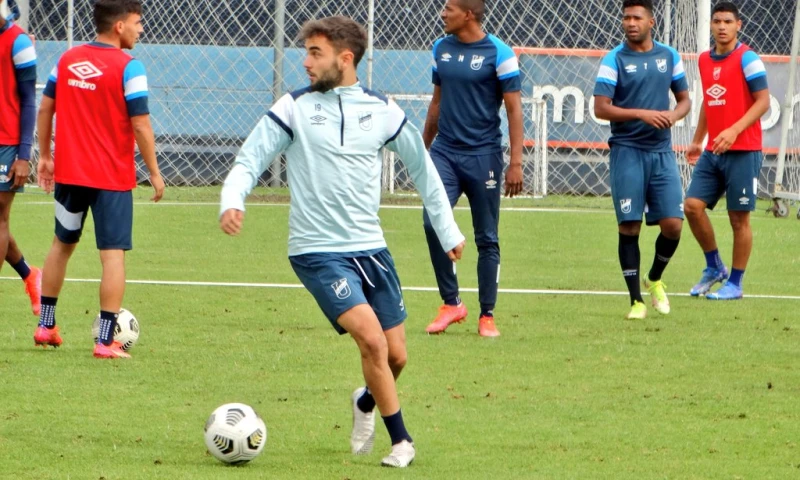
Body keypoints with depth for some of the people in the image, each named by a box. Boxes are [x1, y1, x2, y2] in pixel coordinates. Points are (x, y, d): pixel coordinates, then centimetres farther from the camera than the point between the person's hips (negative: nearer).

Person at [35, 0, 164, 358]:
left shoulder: (67, 60, 5)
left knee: (62, 244, 22)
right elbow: (140, 124, -15)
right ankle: (106, 341, -9)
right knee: (113, 253, -3)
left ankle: (45, 326, 28)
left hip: (69, 173, 6)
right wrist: (154, 171, -6)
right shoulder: (128, 67, -13)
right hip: (112, 178, -6)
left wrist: (44, 156, 20)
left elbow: (45, 108, 10)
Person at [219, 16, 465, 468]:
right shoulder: (294, 108, -4)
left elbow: (421, 165, 15)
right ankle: (401, 440, -4)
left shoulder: (382, 110, 3)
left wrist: (448, 230, 18)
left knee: (396, 356, 5)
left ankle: (366, 404, 39)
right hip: (318, 252, -3)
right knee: (371, 338, -20)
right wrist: (232, 201, -25)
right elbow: (250, 160, -4)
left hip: (371, 248, 4)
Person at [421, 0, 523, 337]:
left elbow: (514, 109, -7)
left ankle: (487, 316, 13)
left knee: (487, 239, 3)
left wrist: (516, 163, -11)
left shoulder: (498, 53, -8)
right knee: (432, 222, -15)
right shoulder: (441, 49, 8)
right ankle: (451, 303, -2)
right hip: (445, 152, 4)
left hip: (483, 156, -4)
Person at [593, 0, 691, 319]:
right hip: (627, 152, -3)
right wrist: (641, 114, -19)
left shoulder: (669, 56, 8)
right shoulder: (614, 60, -3)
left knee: (673, 224, -4)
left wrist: (674, 114, -7)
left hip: (661, 151, 3)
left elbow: (685, 99, 16)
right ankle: (636, 300, 6)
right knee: (629, 227, -4)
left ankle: (655, 279, 24)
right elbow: (601, 108, -9)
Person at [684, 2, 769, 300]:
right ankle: (714, 267, 14)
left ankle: (734, 283, 9)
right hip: (712, 152, 6)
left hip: (743, 151, -6)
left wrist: (734, 131, -23)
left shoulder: (747, 59, -9)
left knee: (739, 218, 0)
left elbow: (763, 102, -12)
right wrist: (697, 141, 22)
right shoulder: (705, 60, 12)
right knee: (693, 205, -4)